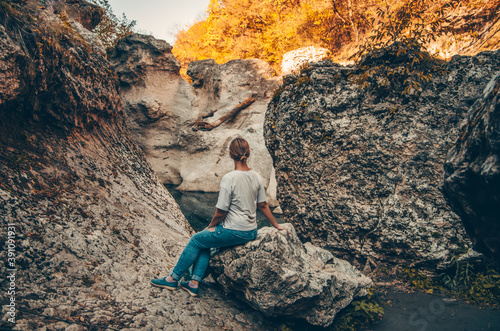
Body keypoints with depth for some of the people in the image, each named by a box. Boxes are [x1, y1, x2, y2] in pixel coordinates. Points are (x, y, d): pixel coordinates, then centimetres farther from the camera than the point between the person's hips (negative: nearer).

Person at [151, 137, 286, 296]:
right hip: (251, 232, 7)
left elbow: (221, 212, -15)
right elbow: (263, 205, 9)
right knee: (205, 242, 22)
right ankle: (194, 283, 22)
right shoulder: (256, 177, 1)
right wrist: (276, 225, 21)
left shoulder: (229, 178, -19)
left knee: (196, 240, 14)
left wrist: (211, 226, 4)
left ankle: (173, 279, 27)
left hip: (233, 232, -7)